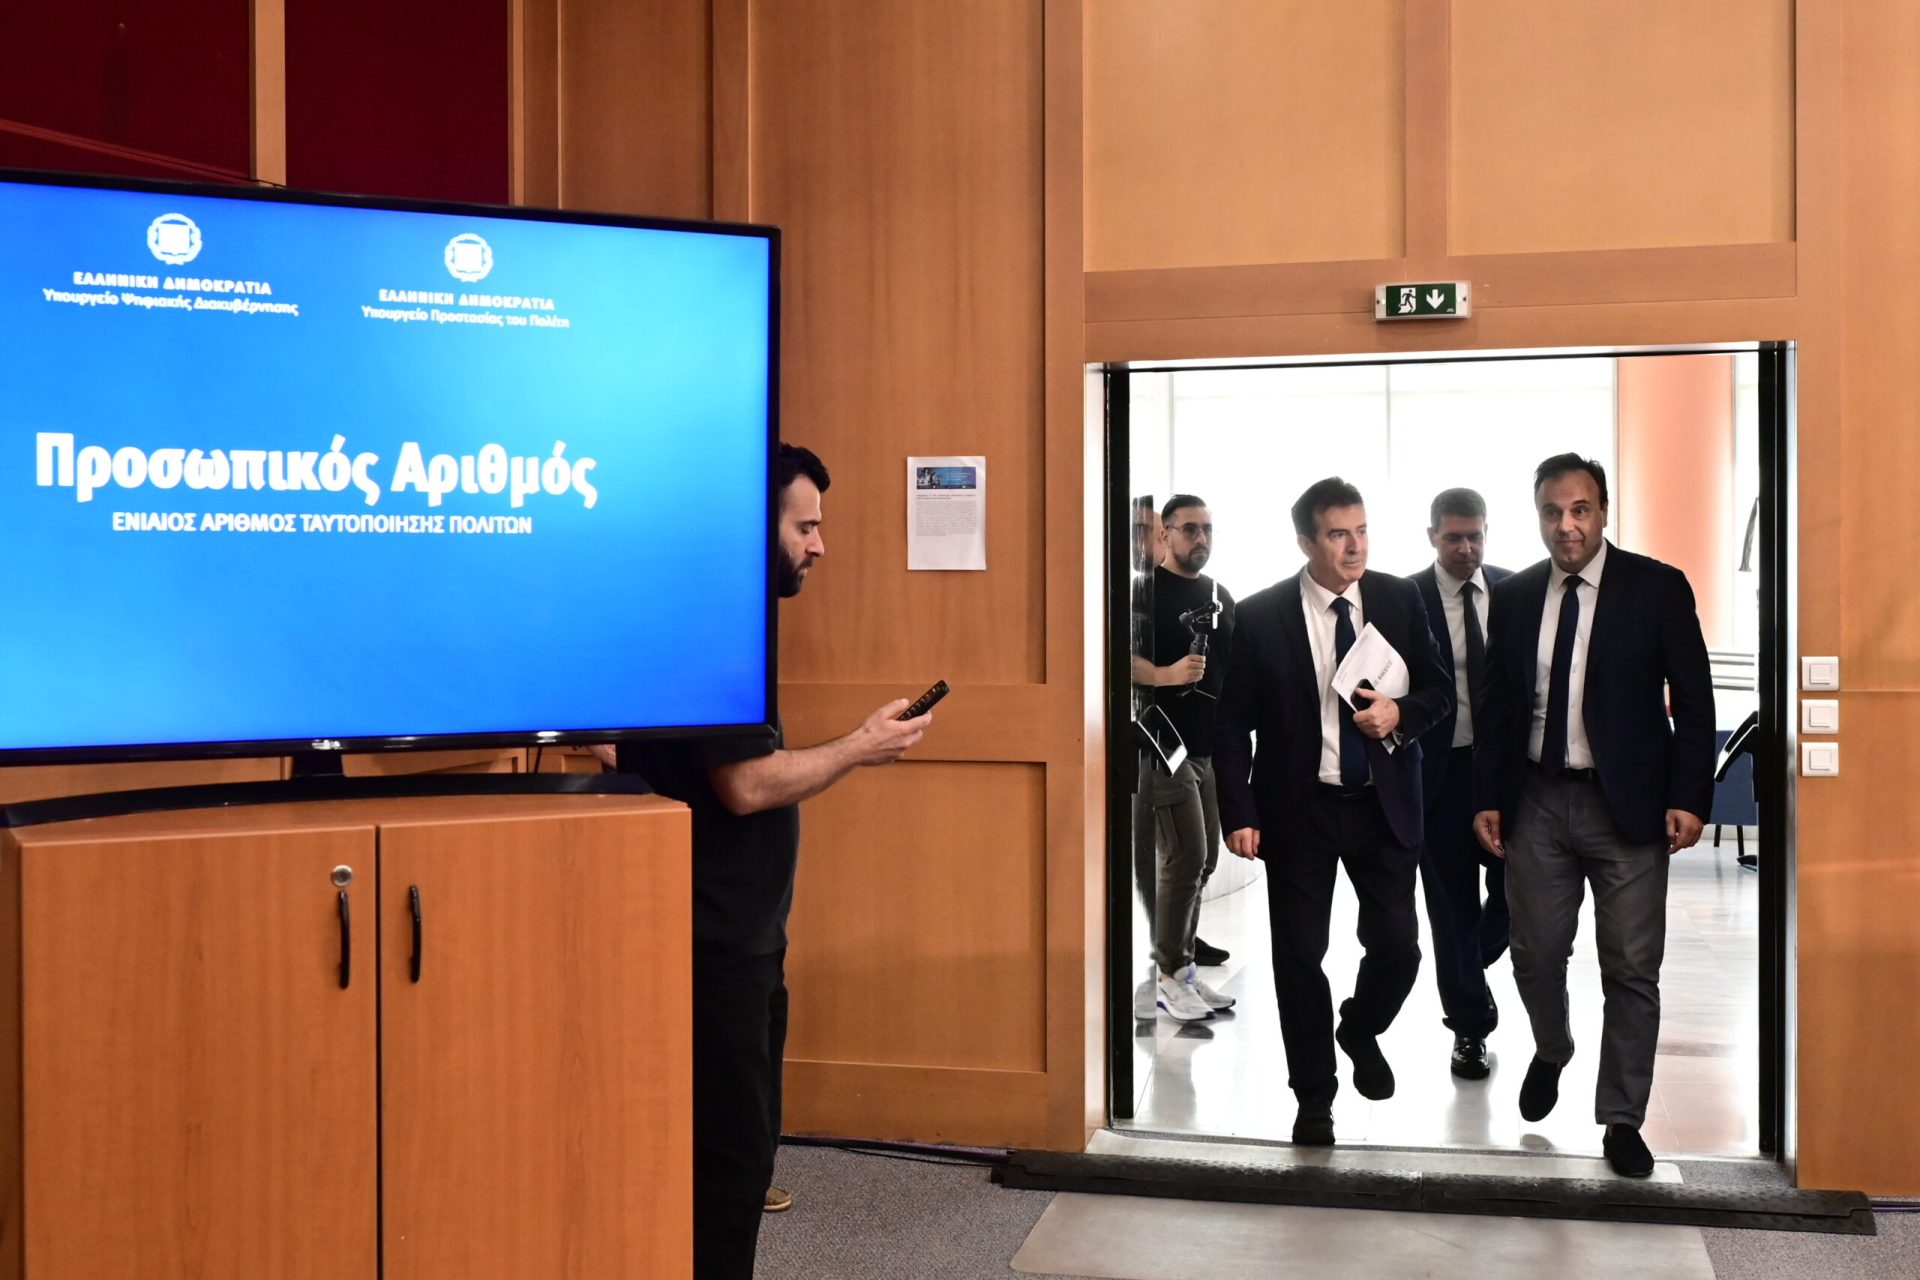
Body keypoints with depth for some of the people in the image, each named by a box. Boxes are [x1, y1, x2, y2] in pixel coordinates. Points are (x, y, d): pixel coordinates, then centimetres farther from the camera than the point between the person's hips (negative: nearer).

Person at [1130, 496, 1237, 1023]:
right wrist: (1165, 675, -29)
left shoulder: (1220, 596, 16)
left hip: (1213, 747, 8)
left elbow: (1237, 667, 23)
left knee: (1202, 859, 11)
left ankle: (1181, 966, 21)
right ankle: (1170, 974, -2)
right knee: (1185, 855, -11)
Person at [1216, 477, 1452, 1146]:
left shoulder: (1400, 599, -1)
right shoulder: (1259, 616, -8)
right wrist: (1239, 813, -11)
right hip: (1299, 809, -2)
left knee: (1398, 947, 2)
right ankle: (1314, 1097, 22)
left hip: (1383, 805, 2)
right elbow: (1233, 723, -4)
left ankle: (1360, 1031, 36)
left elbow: (1440, 689, 8)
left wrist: (1401, 714, -14)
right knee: (1300, 958, 4)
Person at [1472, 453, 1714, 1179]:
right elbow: (1496, 705, 9)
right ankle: (1550, 1053, 40)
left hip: (1628, 805, -3)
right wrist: (1487, 798, 4)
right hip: (1537, 801, 3)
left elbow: (1693, 701, -4)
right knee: (1536, 954, 10)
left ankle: (1622, 1120, 15)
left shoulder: (1658, 588, -4)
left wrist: (1689, 797, -10)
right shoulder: (1514, 597, 6)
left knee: (1631, 969, 2)